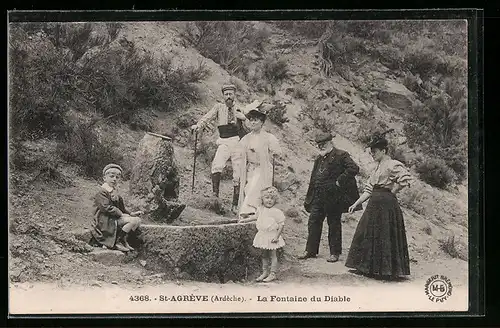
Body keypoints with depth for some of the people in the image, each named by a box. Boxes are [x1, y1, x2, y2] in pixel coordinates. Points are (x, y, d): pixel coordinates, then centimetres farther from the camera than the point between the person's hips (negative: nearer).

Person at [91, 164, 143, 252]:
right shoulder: (102, 193, -10)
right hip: (104, 221, -10)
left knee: (137, 220, 1)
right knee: (133, 221, -22)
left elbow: (121, 208, 24)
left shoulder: (115, 194, 21)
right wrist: (121, 214, -20)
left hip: (114, 220, 10)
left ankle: (124, 241, -1)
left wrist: (131, 214, 9)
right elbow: (107, 208, -21)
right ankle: (117, 242, -18)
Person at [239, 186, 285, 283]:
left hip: (272, 237, -6)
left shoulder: (276, 212, -14)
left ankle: (272, 274, 8)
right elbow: (257, 216, 29)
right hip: (262, 235, 6)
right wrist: (247, 219, 28)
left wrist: (277, 236, -16)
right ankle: (265, 272, 24)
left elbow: (281, 224, -12)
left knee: (273, 255, 1)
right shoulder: (260, 209, 6)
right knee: (264, 255, 14)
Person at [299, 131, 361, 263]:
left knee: (334, 224, 3)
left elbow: (354, 168, -20)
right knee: (313, 223, 8)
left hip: (333, 197, -7)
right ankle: (311, 251, 17)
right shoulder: (319, 159, 16)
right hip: (318, 198, 7)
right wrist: (309, 198, 15)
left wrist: (339, 182, -19)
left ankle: (335, 253, 13)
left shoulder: (341, 156, -7)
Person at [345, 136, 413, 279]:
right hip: (375, 203, 10)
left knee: (384, 236, -5)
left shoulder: (392, 165, -10)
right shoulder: (378, 167, 17)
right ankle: (373, 269, 21)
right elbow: (369, 190, 18)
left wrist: (392, 191, -13)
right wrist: (356, 204, 12)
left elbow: (407, 179, -24)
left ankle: (387, 270, 4)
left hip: (386, 203, -9)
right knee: (368, 234, 11)